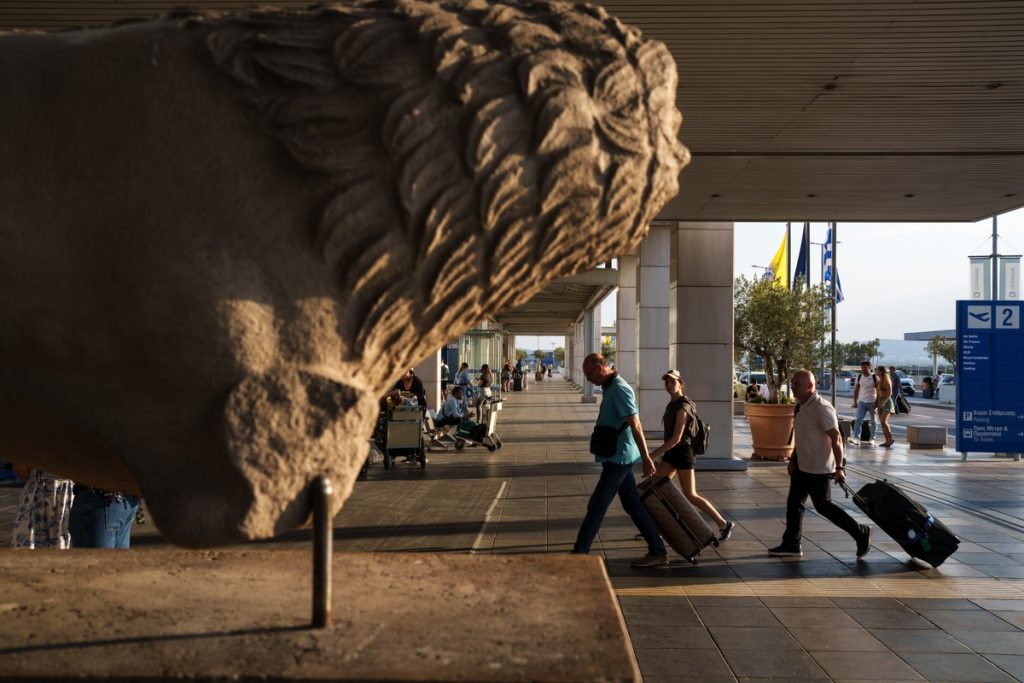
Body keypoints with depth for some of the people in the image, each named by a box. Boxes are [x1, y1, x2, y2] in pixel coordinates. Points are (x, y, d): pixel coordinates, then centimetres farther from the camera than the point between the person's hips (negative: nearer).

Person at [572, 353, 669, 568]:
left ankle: (579, 553, 2)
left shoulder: (619, 389, -17)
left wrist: (646, 458, -20)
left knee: (596, 506, -4)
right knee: (633, 505, 11)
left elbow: (635, 425, -19)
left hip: (618, 458, -10)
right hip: (617, 457, 10)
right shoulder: (610, 388, 14)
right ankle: (658, 552, 15)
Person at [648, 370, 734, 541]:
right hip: (672, 452, 9)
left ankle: (724, 524, 4)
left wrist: (653, 455, -24)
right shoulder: (672, 404, 10)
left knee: (690, 495, -6)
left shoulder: (682, 407, -19)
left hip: (683, 452, -9)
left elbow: (676, 438, -24)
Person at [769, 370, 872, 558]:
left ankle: (861, 533, 12)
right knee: (793, 503, 11)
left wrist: (839, 468, -24)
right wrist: (793, 459, 20)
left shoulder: (821, 408, -21)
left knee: (823, 506, -1)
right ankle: (791, 544, 20)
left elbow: (836, 438, -23)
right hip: (802, 466, 9)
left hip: (819, 469, -9)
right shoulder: (801, 406, 8)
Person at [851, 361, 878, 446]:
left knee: (873, 422, 8)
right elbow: (856, 390, 9)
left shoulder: (875, 378, -6)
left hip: (872, 402, -2)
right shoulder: (859, 377, 4)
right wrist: (855, 401, 6)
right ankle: (856, 437, -15)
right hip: (861, 402, 2)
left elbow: (878, 391, -3)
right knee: (858, 420, -10)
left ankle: (872, 439, 17)